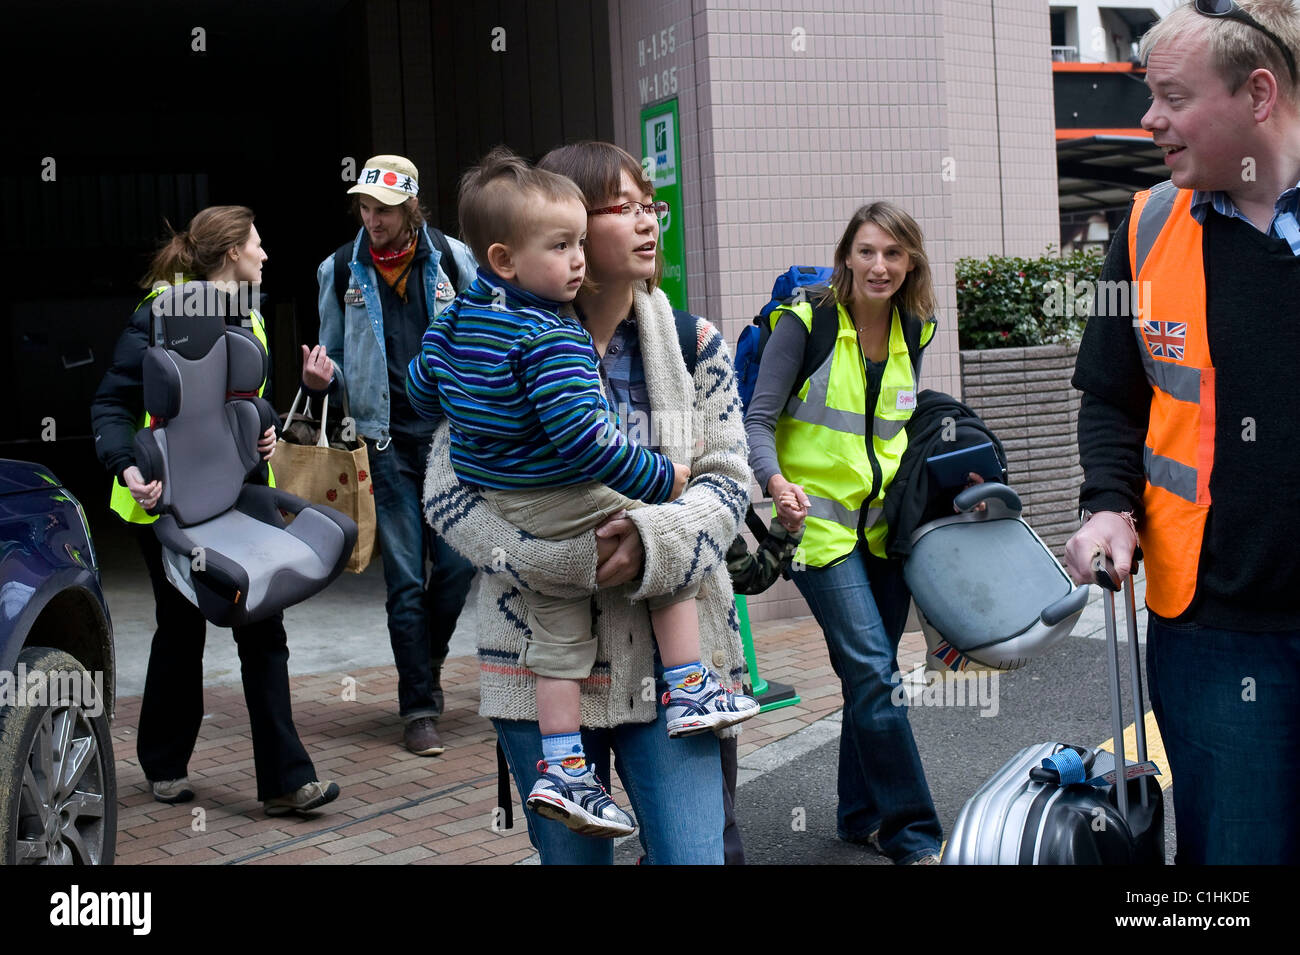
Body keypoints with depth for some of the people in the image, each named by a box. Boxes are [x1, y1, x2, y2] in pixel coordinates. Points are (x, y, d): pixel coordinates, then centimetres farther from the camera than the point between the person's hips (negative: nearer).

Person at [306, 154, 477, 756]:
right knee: (405, 579, 0)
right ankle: (419, 707, 9)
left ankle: (427, 663, 26)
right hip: (387, 441, 0)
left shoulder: (451, 259, 3)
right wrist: (321, 375, -9)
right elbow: (334, 353, 14)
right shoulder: (341, 271, 6)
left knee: (458, 561, -1)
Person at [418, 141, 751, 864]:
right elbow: (448, 494, -6)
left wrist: (655, 541, -20)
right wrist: (562, 557, -21)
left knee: (692, 853, -4)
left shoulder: (694, 346, 5)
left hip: (669, 655, 1)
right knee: (570, 854, 12)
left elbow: (728, 477, 1)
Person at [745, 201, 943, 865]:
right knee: (872, 670, -12)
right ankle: (913, 838, -5)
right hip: (820, 521, -6)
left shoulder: (912, 332, 9)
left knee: (871, 674, 11)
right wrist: (776, 481, -28)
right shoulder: (805, 323, -9)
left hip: (885, 523, 6)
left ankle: (860, 815, 26)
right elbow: (758, 420, -10)